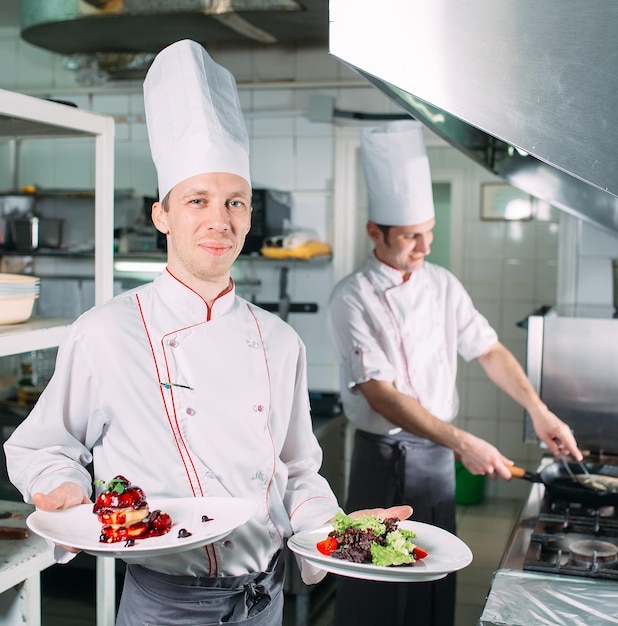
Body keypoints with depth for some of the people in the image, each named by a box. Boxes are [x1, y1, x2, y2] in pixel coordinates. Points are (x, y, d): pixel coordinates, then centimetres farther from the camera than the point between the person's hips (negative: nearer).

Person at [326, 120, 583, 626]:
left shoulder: (442, 285, 4)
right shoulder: (353, 298, -15)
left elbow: (489, 351, 8)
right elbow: (381, 395, -21)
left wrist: (539, 411, -5)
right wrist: (463, 442, -26)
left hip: (439, 452, 5)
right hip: (385, 456, -5)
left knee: (434, 583, 16)